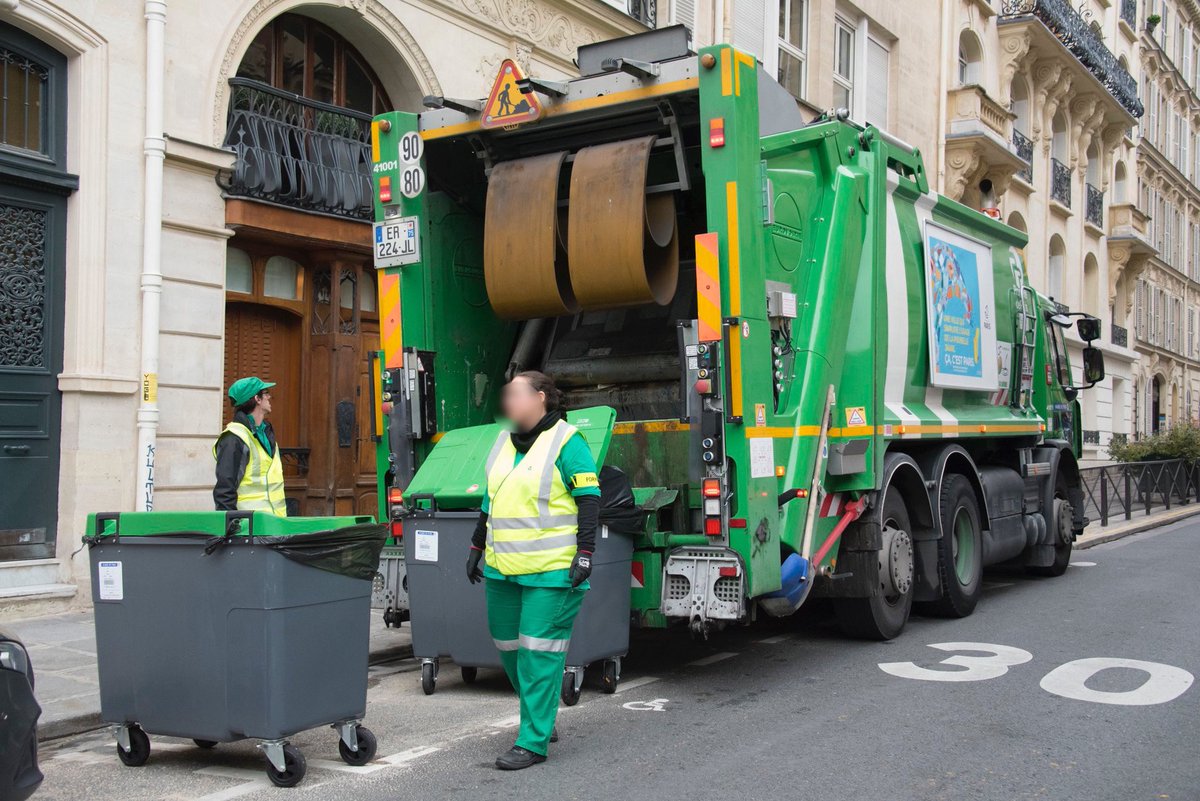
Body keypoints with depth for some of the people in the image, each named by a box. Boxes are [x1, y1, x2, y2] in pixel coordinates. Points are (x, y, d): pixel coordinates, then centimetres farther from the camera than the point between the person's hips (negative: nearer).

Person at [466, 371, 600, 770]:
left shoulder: (566, 441, -7)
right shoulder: (504, 442, 15)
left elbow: (589, 498, -9)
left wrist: (584, 552, -16)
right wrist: (476, 547, 20)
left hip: (551, 571, -8)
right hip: (503, 568, 8)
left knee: (539, 651, -6)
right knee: (509, 647, 13)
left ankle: (533, 741, 2)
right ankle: (542, 720, 31)